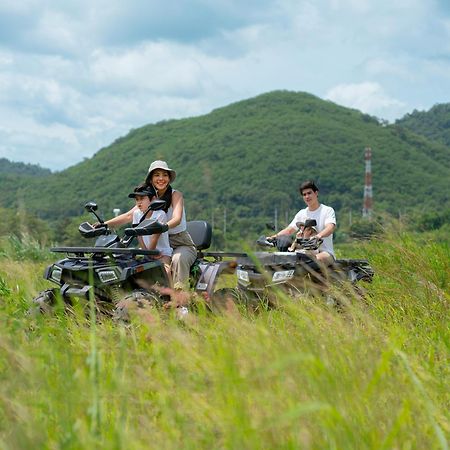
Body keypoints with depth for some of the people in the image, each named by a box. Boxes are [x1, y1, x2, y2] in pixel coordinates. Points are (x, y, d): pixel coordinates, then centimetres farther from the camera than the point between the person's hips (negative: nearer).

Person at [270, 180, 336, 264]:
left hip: (325, 252, -5)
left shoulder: (328, 210, 1)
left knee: (318, 258, -39)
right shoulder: (302, 214, 18)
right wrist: (275, 236, -7)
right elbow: (289, 230, 14)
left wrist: (319, 235, -41)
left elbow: (330, 228, -18)